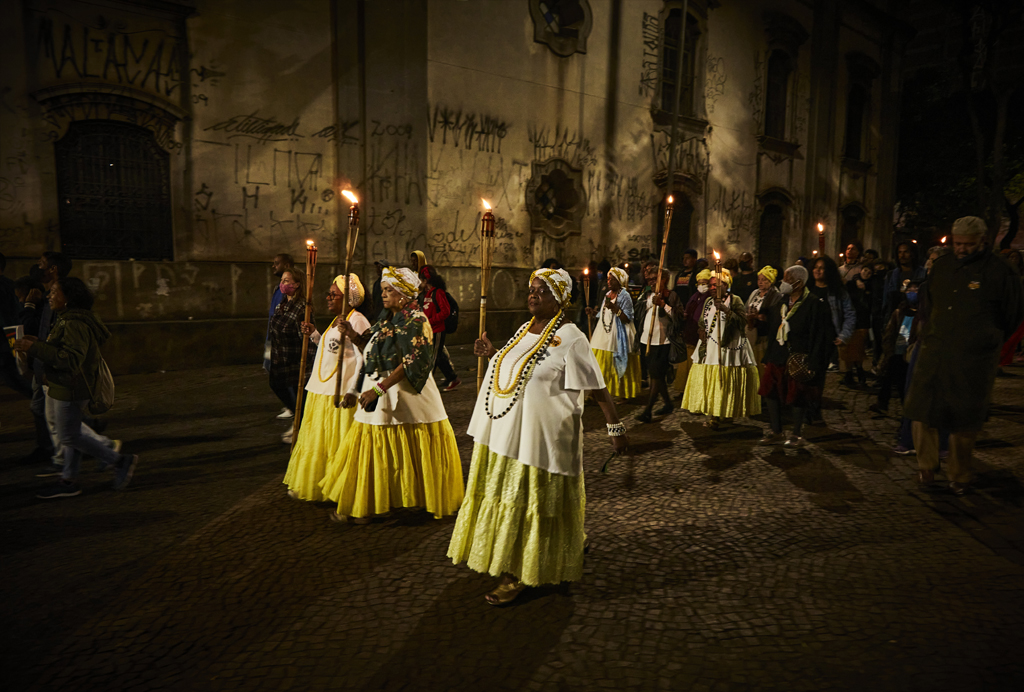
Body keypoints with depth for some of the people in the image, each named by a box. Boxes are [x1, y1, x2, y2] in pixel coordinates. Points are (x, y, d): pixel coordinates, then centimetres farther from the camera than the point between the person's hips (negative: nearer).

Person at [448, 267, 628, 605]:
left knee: (526, 502, 1)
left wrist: (616, 429, -13)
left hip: (541, 438, -9)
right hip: (508, 434, 9)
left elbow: (598, 390, -14)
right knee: (505, 498, 19)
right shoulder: (526, 330, 10)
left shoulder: (570, 339, -15)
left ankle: (517, 576, 17)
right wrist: (493, 354, 12)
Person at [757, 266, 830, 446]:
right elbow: (770, 327, 13)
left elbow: (819, 337, -13)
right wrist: (757, 322, -6)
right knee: (770, 393, 10)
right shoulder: (781, 302, 9)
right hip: (777, 357, 7)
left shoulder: (814, 304, -12)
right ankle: (776, 432, 25)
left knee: (797, 397, 5)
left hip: (798, 360, -7)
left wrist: (812, 364, -17)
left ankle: (797, 434, 23)